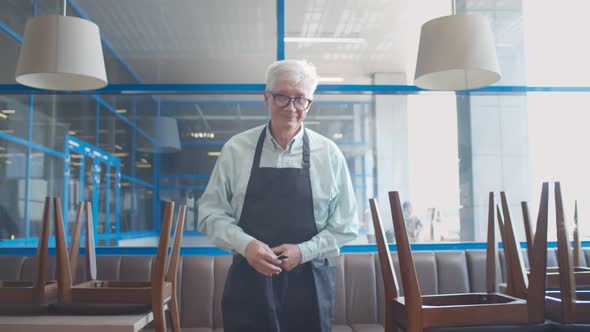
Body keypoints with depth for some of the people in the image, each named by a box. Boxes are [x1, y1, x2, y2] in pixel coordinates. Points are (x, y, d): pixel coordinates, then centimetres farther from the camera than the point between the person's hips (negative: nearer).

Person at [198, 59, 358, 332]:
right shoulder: (236, 149, 0)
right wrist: (245, 244, -13)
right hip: (248, 281, 0)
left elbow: (345, 224, 4)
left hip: (308, 285, 0)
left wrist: (303, 251, -11)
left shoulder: (329, 154, 0)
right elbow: (211, 212, 4)